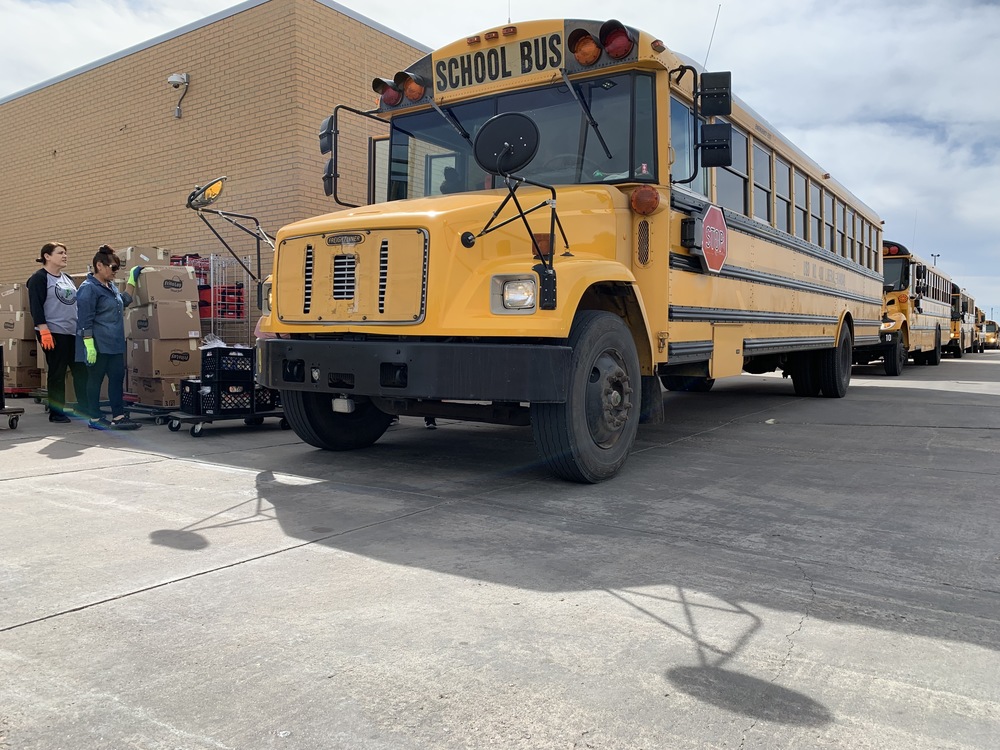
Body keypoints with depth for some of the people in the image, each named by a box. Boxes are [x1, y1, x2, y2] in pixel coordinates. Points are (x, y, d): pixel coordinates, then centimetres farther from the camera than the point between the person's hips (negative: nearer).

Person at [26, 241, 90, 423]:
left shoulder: (67, 279, 18)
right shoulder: (39, 278, -5)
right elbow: (36, 307, -13)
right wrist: (44, 331, -21)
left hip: (74, 332, 7)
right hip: (54, 333, -7)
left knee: (82, 371, 3)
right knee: (57, 373, -1)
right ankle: (57, 412, 7)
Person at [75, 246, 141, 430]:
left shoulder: (110, 286, 14)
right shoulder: (89, 288, -13)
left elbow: (124, 301, 31)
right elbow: (85, 320, -17)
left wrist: (132, 279, 23)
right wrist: (89, 344, -22)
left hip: (115, 344, 9)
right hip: (99, 344, -9)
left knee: (117, 378, 8)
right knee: (96, 379, 2)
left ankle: (118, 416, 13)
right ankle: (95, 418, 11)